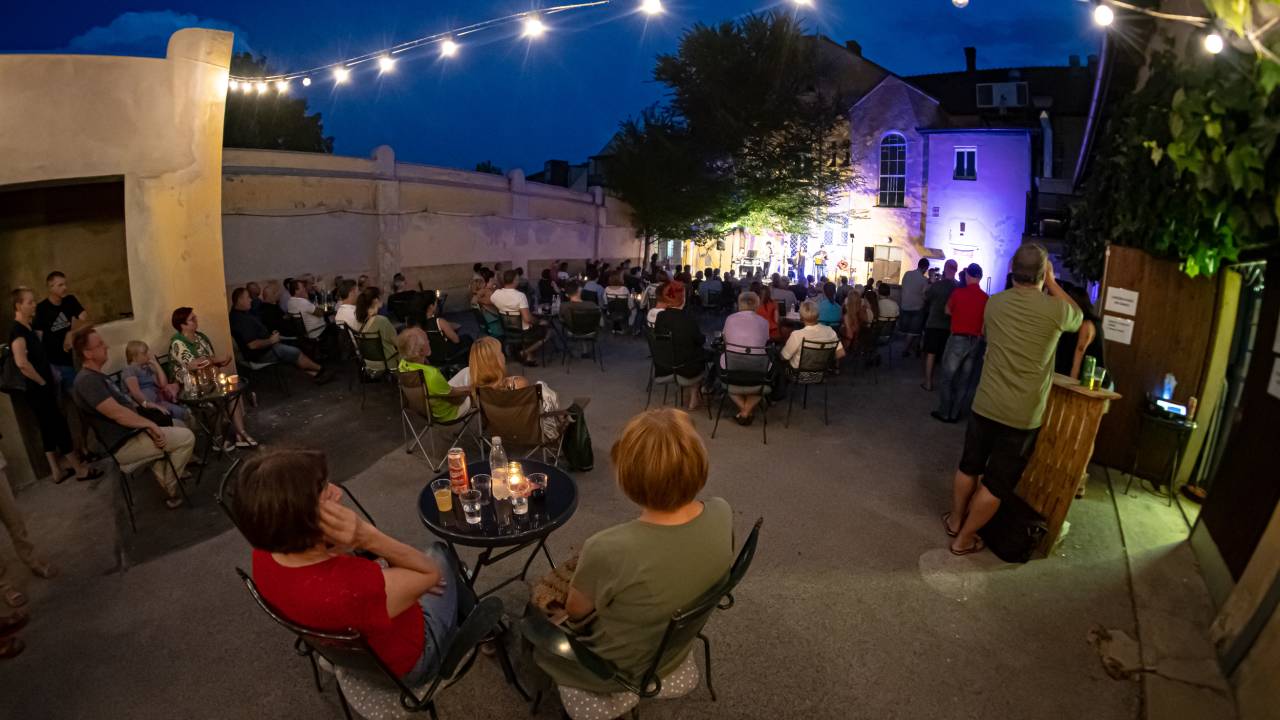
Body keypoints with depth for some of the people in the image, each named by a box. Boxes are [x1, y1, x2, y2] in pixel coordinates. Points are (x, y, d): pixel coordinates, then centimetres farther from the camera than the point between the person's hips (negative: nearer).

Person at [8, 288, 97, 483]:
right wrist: (42, 382, -19)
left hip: (42, 389, 9)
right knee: (60, 426, -3)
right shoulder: (18, 331, -18)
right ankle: (80, 470, 4)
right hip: (37, 390, -9)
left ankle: (58, 471, 22)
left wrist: (50, 378, 13)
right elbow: (22, 363, -31)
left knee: (49, 429, 14)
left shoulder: (29, 328, 11)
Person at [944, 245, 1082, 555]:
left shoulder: (995, 303, -2)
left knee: (969, 466, 20)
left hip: (985, 405, 4)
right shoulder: (1055, 309, -12)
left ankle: (955, 519, 35)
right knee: (996, 483, 8)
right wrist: (1052, 283, 14)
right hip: (1022, 415, -3)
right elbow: (1078, 318, 13)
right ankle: (964, 539, 16)